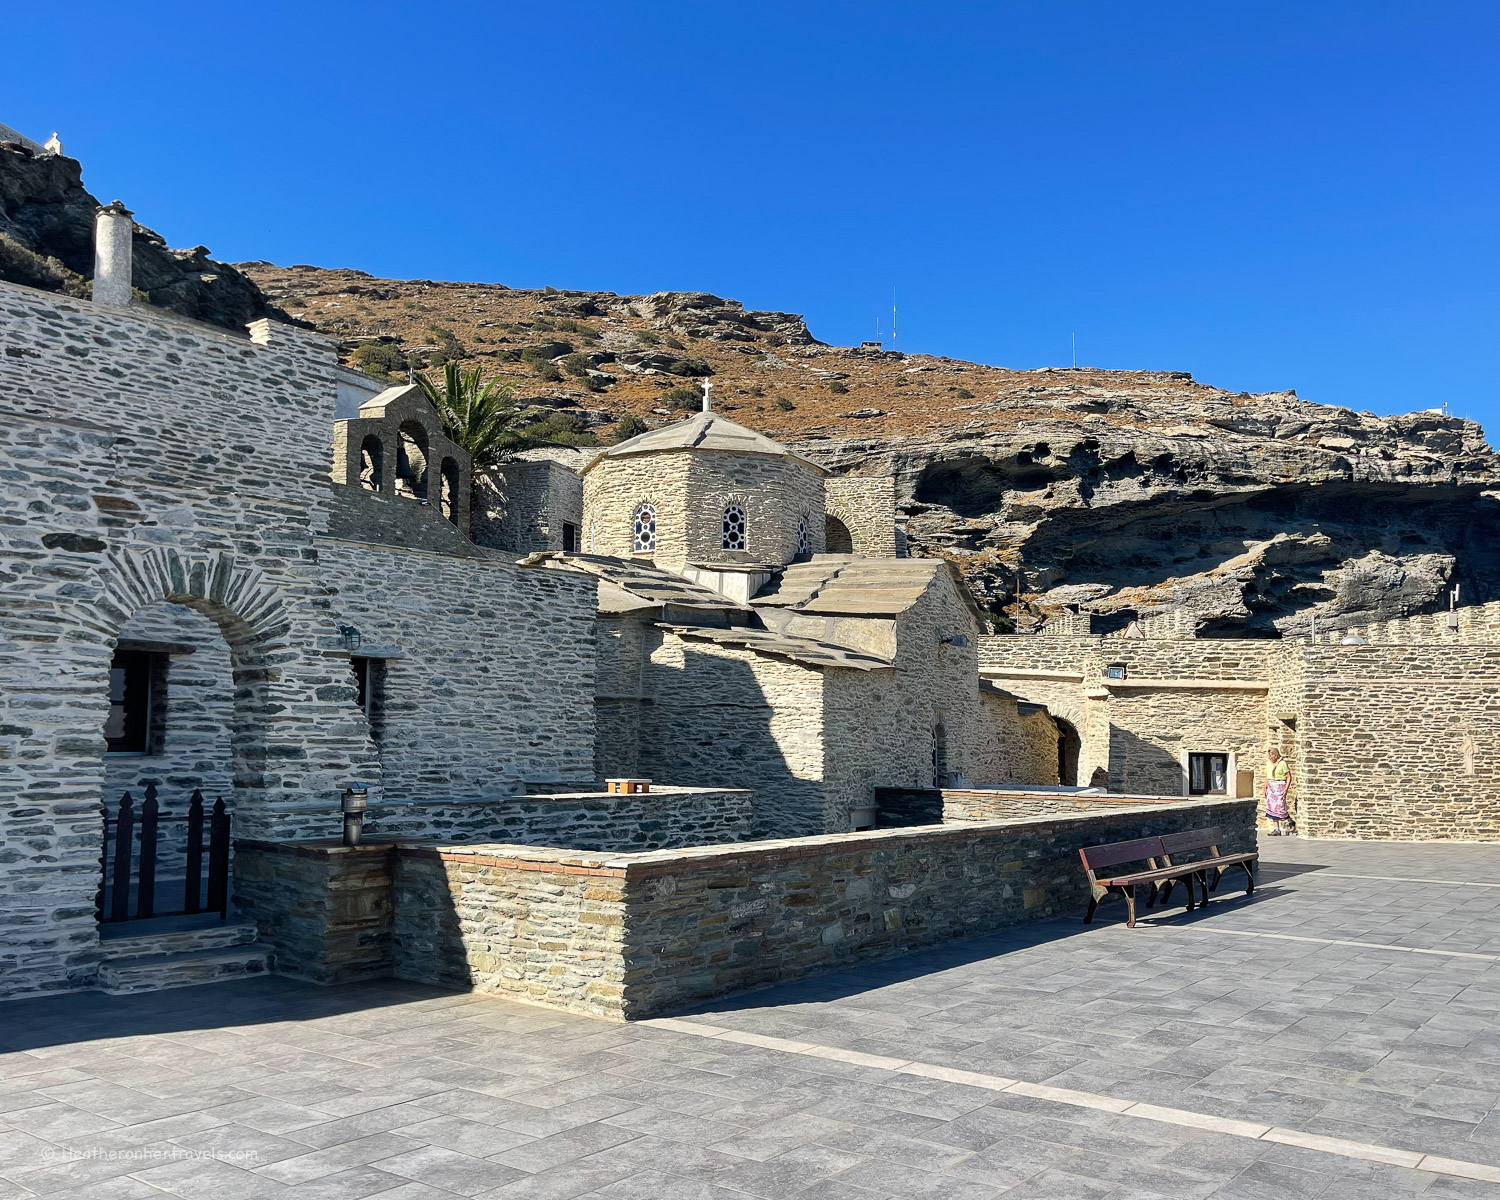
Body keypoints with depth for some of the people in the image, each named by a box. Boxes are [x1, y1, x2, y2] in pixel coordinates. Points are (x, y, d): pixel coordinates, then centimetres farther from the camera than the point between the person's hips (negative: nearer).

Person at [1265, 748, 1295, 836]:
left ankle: (1290, 823, 16)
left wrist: (1286, 788, -17)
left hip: (1280, 787, -7)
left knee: (1280, 807, -10)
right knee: (1272, 808, 2)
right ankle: (1276, 830, 4)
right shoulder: (1270, 764, 12)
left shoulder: (1283, 763, -9)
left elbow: (1289, 777, -10)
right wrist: (1265, 788, 15)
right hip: (1271, 787, 7)